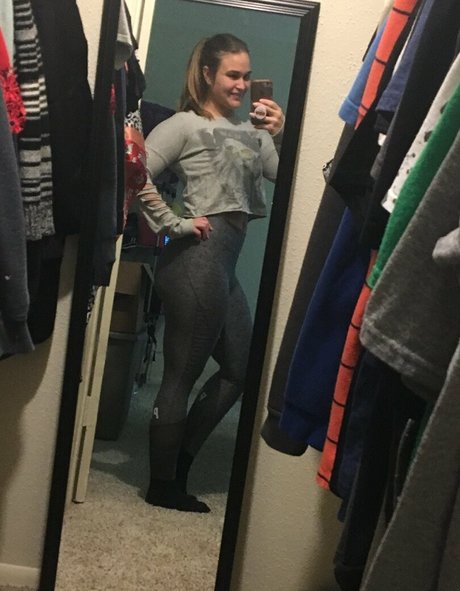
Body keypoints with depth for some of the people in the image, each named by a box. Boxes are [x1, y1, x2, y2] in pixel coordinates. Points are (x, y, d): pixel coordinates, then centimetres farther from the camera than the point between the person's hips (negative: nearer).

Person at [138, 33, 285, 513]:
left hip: (224, 266, 9)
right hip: (197, 260, -9)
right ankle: (163, 486, 16)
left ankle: (177, 465, 28)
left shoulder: (249, 131, 17)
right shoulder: (185, 125, -3)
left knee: (241, 367, 17)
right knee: (182, 375, 1)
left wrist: (281, 135, -6)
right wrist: (175, 224, -12)